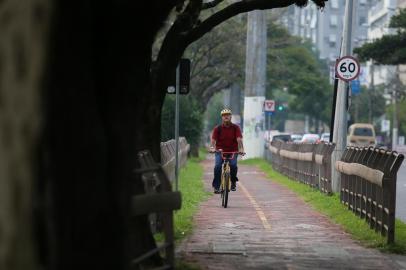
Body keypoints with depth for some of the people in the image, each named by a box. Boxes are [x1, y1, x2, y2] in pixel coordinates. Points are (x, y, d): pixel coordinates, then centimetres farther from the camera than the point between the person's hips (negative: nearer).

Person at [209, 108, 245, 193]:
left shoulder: (235, 128, -2)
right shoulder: (217, 129, -2)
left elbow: (239, 139, -14)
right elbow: (213, 140, -13)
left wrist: (241, 149, -31)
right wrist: (212, 148, -34)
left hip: (233, 151, 0)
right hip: (220, 151, 0)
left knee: (233, 165, -25)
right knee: (217, 166, -23)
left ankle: (233, 182, 1)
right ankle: (216, 186, -12)